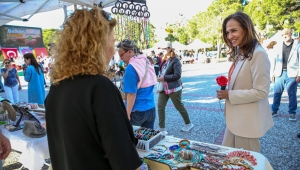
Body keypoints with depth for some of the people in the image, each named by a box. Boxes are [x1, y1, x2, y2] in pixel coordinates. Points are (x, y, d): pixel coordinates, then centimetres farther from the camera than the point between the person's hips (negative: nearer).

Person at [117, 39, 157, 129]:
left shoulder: (131, 68, -18)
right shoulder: (146, 62, 6)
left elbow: (131, 94, -20)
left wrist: (127, 115, -16)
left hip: (138, 111, -7)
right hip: (151, 109, 8)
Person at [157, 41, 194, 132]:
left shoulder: (175, 60, -14)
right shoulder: (164, 60, 11)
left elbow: (177, 75, -20)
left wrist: (164, 78, -20)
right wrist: (160, 77, 2)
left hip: (174, 88, -7)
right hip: (163, 88, 8)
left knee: (179, 107, 8)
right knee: (160, 107, 2)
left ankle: (188, 124, 30)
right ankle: (162, 128, 13)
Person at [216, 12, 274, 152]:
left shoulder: (258, 54, -20)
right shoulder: (239, 53, 8)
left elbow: (261, 92, -22)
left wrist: (229, 95, -19)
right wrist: (225, 90, 2)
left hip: (248, 120, -8)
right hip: (235, 118, 8)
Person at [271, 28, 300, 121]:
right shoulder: (279, 46, 9)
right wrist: (273, 72, 7)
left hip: (291, 74, -2)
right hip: (280, 73, 2)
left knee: (292, 94, 5)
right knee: (277, 93, 6)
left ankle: (292, 112, 16)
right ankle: (274, 110, 17)